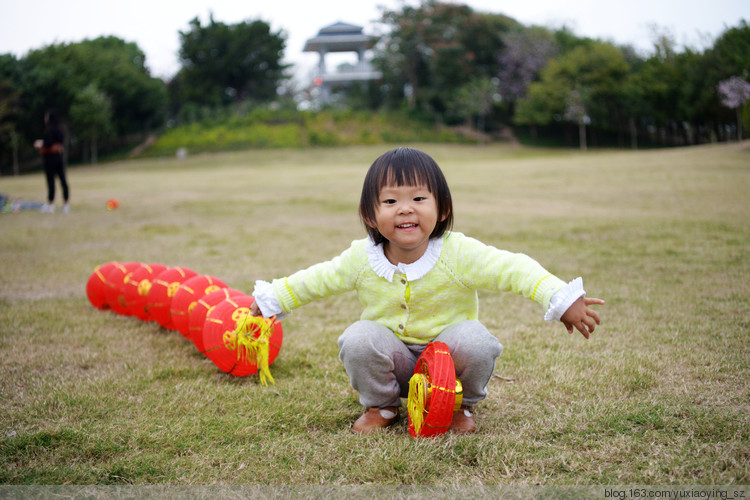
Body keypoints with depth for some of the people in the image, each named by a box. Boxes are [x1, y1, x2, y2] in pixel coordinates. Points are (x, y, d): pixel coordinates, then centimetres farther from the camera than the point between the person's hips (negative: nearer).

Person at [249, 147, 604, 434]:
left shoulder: (459, 254, -22)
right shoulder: (361, 259, -13)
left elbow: (514, 269, -27)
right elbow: (316, 280, 3)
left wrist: (563, 300, -39)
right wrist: (272, 299, 7)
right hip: (394, 361, 2)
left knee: (475, 340, -32)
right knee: (358, 340, -27)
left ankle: (460, 405, 1)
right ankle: (381, 406, 3)